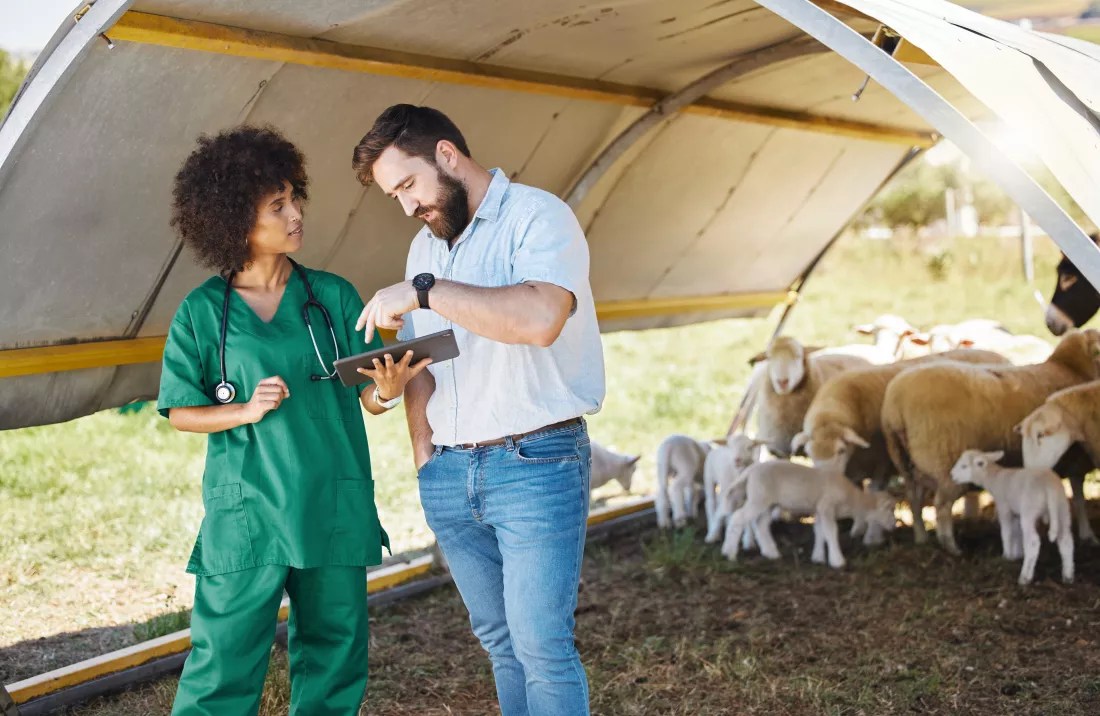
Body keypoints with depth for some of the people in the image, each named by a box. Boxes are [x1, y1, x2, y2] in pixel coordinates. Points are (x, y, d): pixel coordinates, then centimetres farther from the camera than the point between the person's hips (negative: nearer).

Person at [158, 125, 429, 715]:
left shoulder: (332, 296, 4)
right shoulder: (202, 312, 0)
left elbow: (367, 397, 4)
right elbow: (180, 413, 3)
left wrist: (386, 391, -19)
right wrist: (248, 410, -14)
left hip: (335, 508, 3)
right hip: (245, 514, -2)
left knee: (334, 656, 12)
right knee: (224, 663, -2)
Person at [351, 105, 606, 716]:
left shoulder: (538, 217, -9)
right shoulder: (424, 247, 16)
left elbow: (540, 316, -28)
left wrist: (423, 292, -24)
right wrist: (424, 459, 6)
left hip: (537, 463, -7)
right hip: (448, 472, 7)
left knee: (541, 646, -7)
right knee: (499, 640, 13)